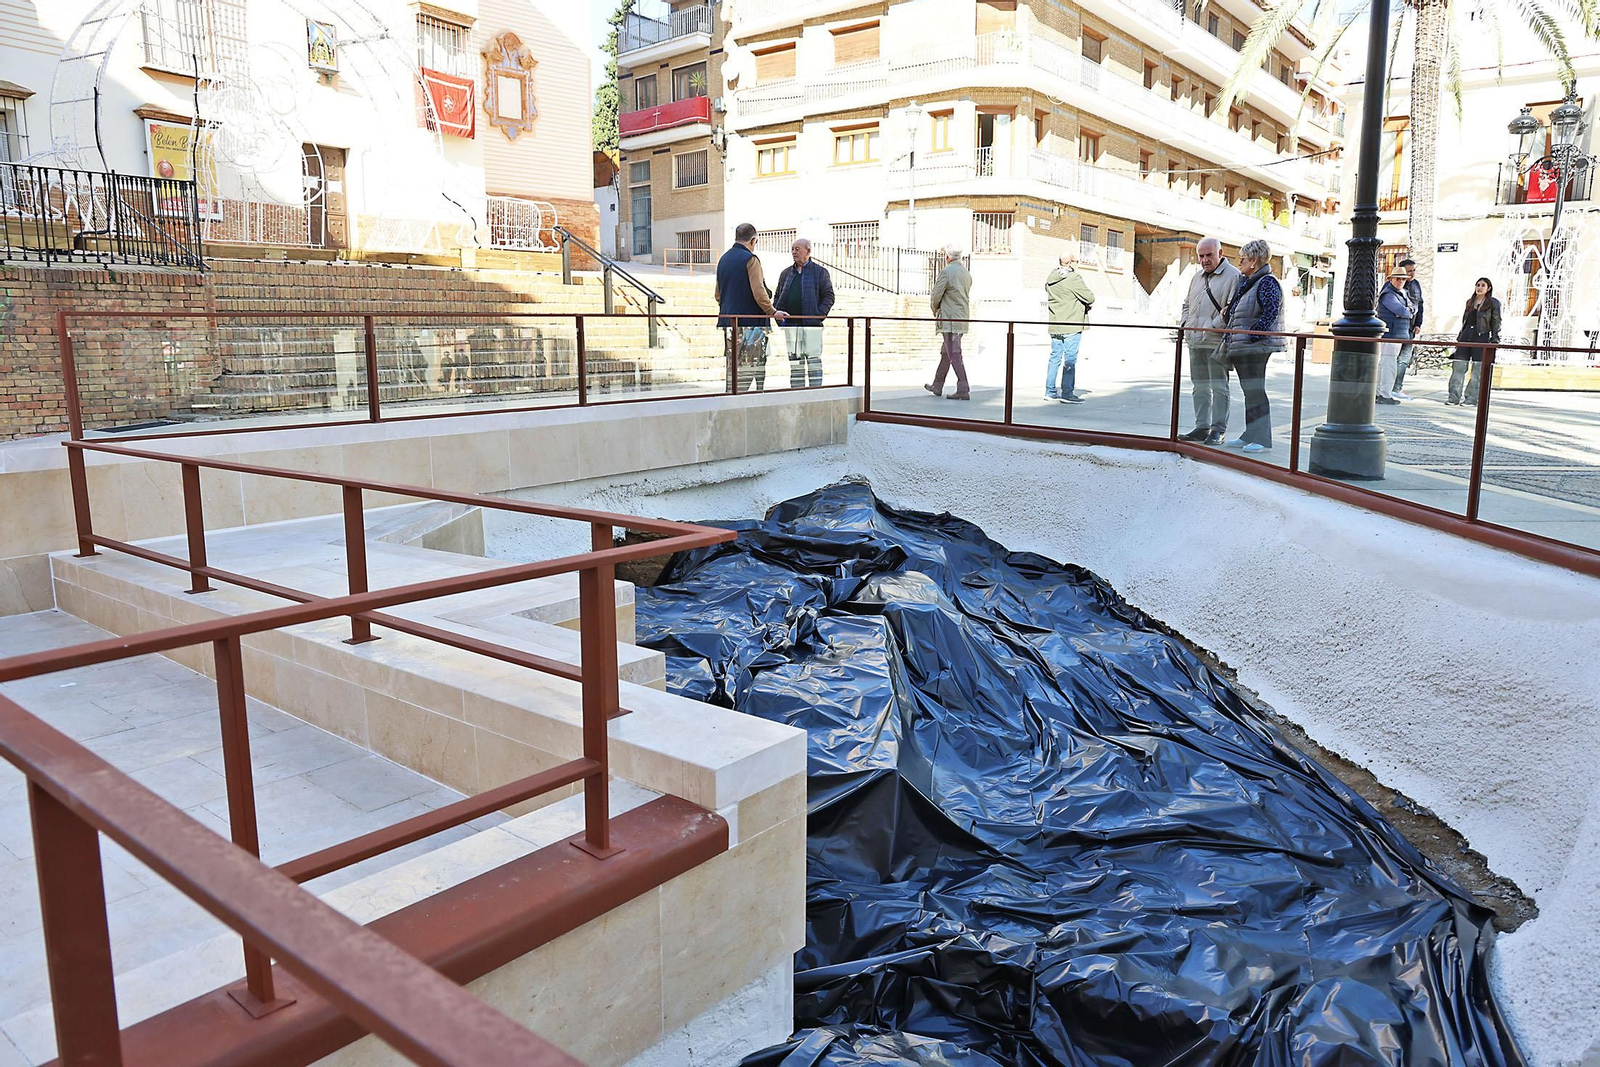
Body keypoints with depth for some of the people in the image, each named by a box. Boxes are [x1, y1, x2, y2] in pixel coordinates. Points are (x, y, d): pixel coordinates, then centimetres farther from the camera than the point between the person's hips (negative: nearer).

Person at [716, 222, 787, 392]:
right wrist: (772, 312, -6)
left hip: (728, 321, 8)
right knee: (747, 366, -5)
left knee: (733, 366, 12)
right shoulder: (750, 259, -10)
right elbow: (759, 292, -16)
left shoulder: (723, 259, 15)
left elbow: (718, 294, 20)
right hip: (750, 321, -8)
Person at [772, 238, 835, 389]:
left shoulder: (820, 271, 4)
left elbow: (828, 296, 1)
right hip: (790, 324, 4)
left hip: (811, 324, -4)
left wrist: (820, 315, -11)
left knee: (814, 360, -4)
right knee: (795, 362, 6)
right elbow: (777, 296, 21)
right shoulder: (786, 273, 17)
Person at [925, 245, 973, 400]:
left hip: (949, 320, -9)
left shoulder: (946, 272, -13)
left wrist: (935, 310, 8)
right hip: (962, 317, 9)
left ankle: (963, 390, -13)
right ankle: (937, 386, 26)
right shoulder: (966, 273, 14)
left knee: (954, 354, -9)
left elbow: (935, 296, -12)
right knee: (945, 352, 17)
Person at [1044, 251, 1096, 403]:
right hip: (1072, 325, -7)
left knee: (1055, 357, 13)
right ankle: (1066, 393, -4)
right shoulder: (1074, 278, -13)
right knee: (1070, 359, -4)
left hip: (1055, 326, 7)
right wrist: (1088, 304, 11)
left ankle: (1050, 391, 16)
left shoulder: (1050, 279, 10)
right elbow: (1090, 297, -14)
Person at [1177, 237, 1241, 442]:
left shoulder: (1233, 275, -5)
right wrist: (1185, 324, 12)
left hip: (1216, 342, -7)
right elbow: (1186, 304, 29)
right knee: (1200, 387, 11)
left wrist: (1212, 327, -17)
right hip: (1195, 342, 7)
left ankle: (1218, 430, -1)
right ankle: (1201, 427, 17)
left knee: (1218, 387, -4)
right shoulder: (1197, 277, 18)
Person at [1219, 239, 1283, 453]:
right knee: (1249, 391, 12)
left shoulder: (1267, 283, -10)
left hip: (1255, 347, -10)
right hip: (1242, 348, 10)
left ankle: (1262, 439, -5)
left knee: (1255, 390, -8)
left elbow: (1270, 314, -18)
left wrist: (1251, 336, -19)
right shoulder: (1246, 283, 18)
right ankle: (1250, 435, 18)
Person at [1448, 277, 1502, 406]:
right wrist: (1459, 337, 18)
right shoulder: (1470, 302, 16)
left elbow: (1496, 323, 0)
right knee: (1458, 366, -2)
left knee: (1477, 369, -2)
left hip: (1481, 337, -5)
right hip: (1466, 336, 5)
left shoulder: (1493, 303, 2)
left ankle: (1472, 398, 1)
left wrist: (1494, 341, -7)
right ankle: (1454, 396, 0)